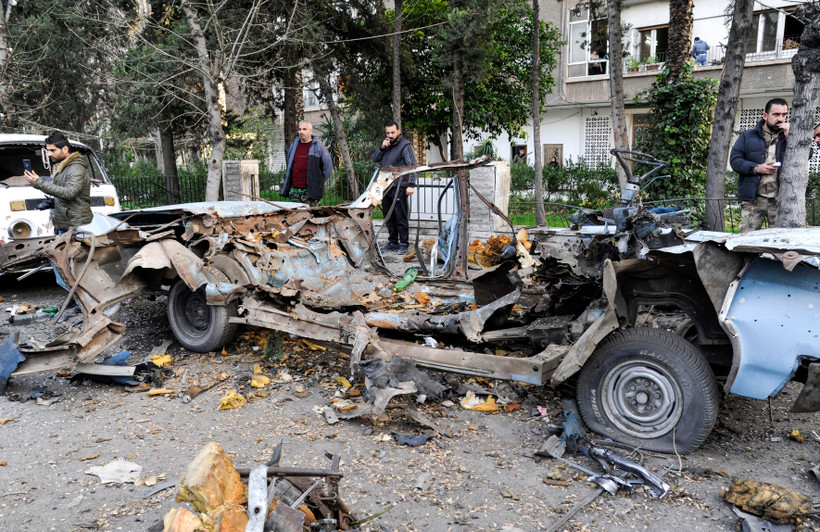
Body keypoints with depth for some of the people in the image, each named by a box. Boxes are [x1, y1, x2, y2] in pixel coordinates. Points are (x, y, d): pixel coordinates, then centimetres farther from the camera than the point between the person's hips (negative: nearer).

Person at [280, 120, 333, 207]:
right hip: (294, 190, 5)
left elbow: (328, 167, 2)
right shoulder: (293, 146, 16)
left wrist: (319, 182, 2)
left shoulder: (318, 147, 0)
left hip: (310, 191, -5)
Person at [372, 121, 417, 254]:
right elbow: (375, 159, 13)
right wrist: (382, 148, -4)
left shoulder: (405, 146, -4)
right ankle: (392, 242, 21)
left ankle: (403, 244, 1)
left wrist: (411, 185, -22)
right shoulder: (386, 145, 18)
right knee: (389, 217, 12)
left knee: (401, 217, -6)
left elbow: (412, 166, -12)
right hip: (385, 187, 7)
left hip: (399, 188, -7)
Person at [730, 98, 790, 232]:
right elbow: (734, 160, 1)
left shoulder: (789, 136, 14)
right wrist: (756, 168, -12)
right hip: (753, 199, -2)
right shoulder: (748, 136, 10)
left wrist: (789, 137, -6)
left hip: (780, 200, 2)